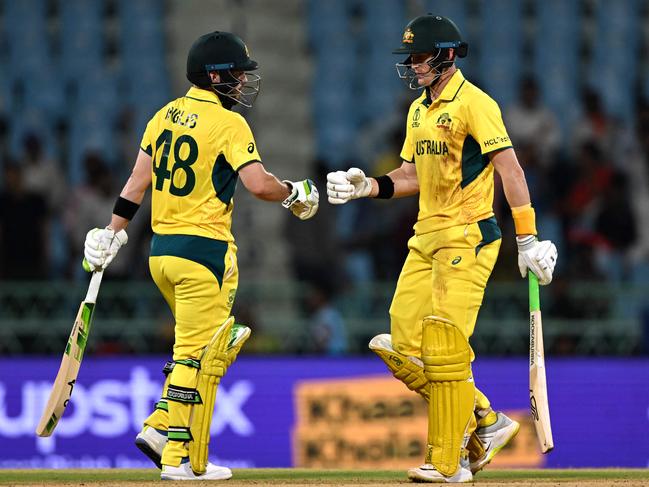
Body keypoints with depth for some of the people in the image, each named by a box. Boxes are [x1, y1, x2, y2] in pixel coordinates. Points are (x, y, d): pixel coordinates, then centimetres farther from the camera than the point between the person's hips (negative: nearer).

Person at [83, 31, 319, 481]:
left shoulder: (165, 117, 10)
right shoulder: (228, 123, -11)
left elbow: (137, 182, 10)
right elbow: (258, 184, -20)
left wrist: (113, 234, 13)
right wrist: (293, 193, -1)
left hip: (161, 252, 8)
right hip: (204, 251, -8)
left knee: (213, 343, 21)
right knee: (198, 354, -2)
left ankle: (161, 428, 10)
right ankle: (181, 458, -1)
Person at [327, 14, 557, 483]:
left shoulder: (474, 103, -11)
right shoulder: (419, 110, 16)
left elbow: (511, 170, -17)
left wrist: (528, 238, -22)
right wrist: (366, 186, 5)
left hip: (467, 239, -9)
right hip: (427, 239, 9)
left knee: (445, 351, -10)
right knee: (405, 348, 3)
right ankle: (485, 422, 16)